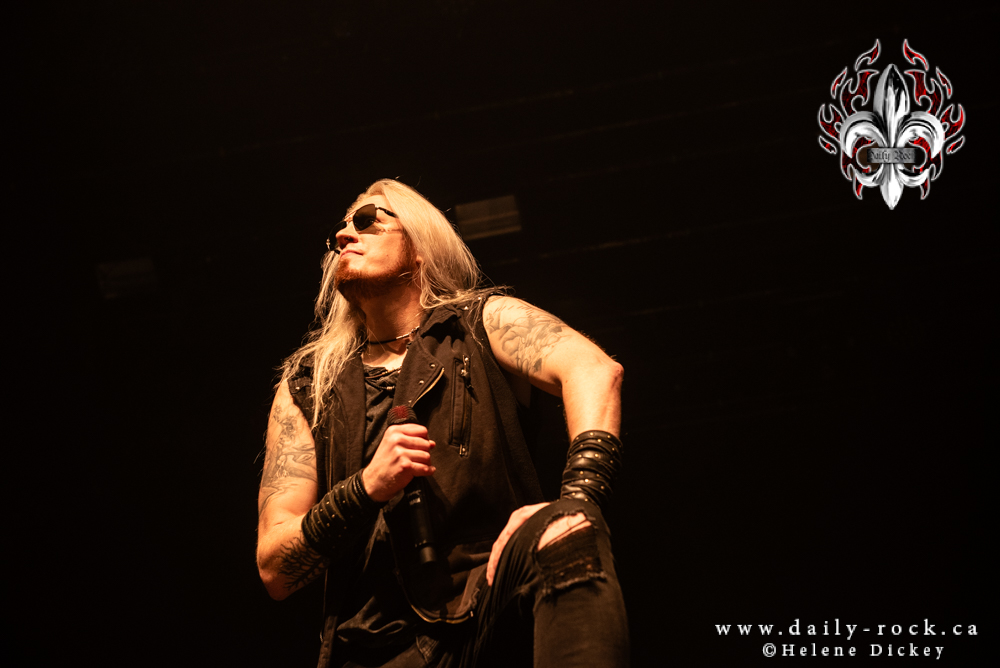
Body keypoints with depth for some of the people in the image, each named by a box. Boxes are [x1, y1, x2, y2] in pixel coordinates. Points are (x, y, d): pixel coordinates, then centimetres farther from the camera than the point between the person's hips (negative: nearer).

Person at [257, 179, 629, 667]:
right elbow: (275, 570, 8)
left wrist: (578, 498, -30)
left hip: (497, 599, 0)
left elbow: (595, 370, -11)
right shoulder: (304, 388, 15)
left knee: (563, 538, -33)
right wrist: (366, 489, -10)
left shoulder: (482, 321, 10)